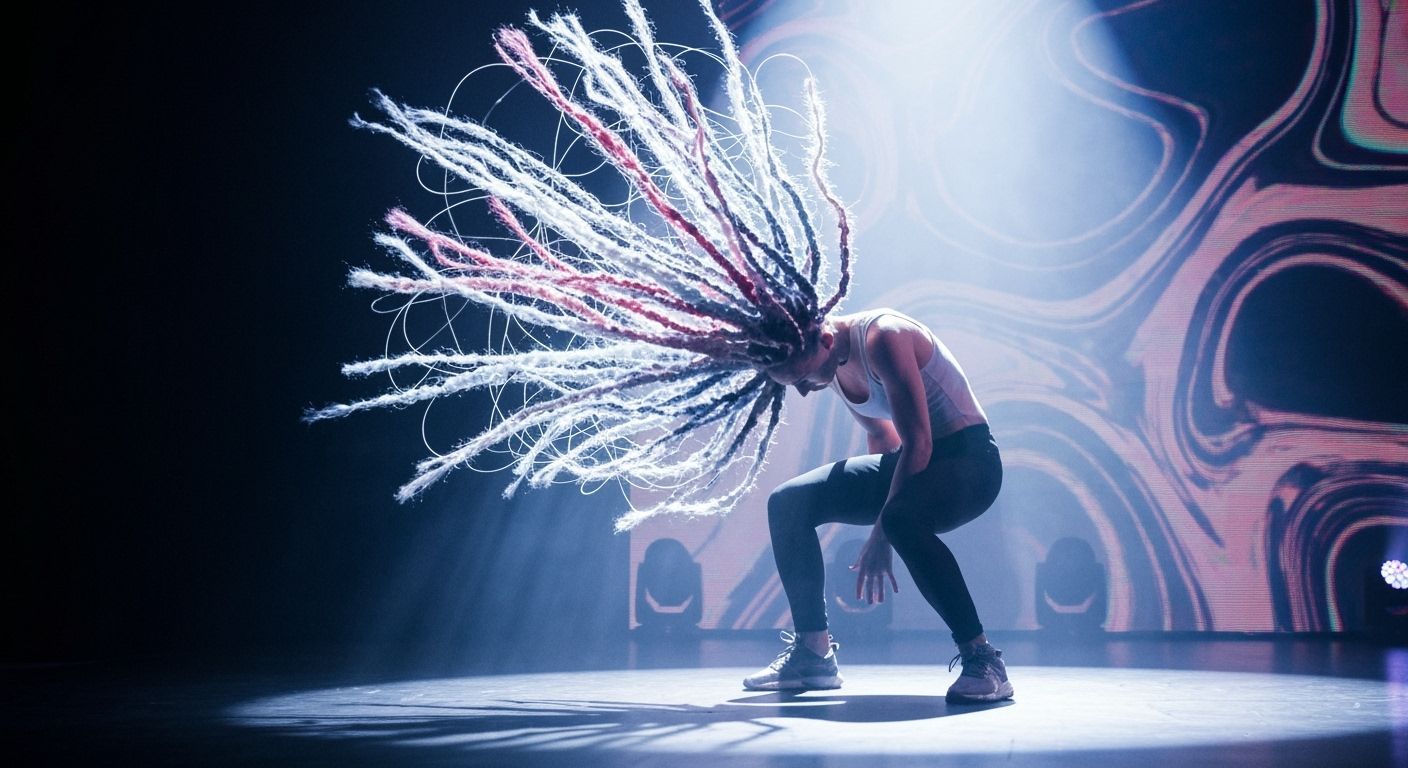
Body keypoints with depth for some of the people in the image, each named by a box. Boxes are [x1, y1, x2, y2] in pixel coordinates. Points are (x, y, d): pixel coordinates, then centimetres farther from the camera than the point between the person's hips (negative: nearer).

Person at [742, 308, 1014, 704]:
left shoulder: (883, 337, -25)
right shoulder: (837, 368, 2)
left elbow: (918, 442, -28)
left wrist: (881, 533, -27)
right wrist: (882, 523, 19)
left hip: (967, 460, -9)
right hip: (906, 462, 9)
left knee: (901, 520, -40)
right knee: (788, 503, 0)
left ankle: (982, 659, -28)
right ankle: (813, 654, 6)